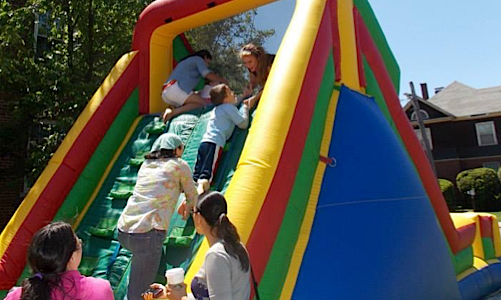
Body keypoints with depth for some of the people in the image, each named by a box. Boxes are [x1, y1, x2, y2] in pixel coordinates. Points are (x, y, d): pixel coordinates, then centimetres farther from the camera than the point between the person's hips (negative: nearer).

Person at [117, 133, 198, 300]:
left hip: (123, 231, 7)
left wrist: (174, 206, 49)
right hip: (147, 236, -7)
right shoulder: (180, 165, 5)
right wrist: (186, 208, 36)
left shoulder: (146, 165, 20)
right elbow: (192, 197, 15)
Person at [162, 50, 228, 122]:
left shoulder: (186, 61, 36)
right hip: (175, 89, -9)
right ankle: (174, 112, -26)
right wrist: (224, 80, 9)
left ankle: (172, 108, -12)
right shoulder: (198, 59, 9)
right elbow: (208, 75, -6)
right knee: (202, 103, -12)